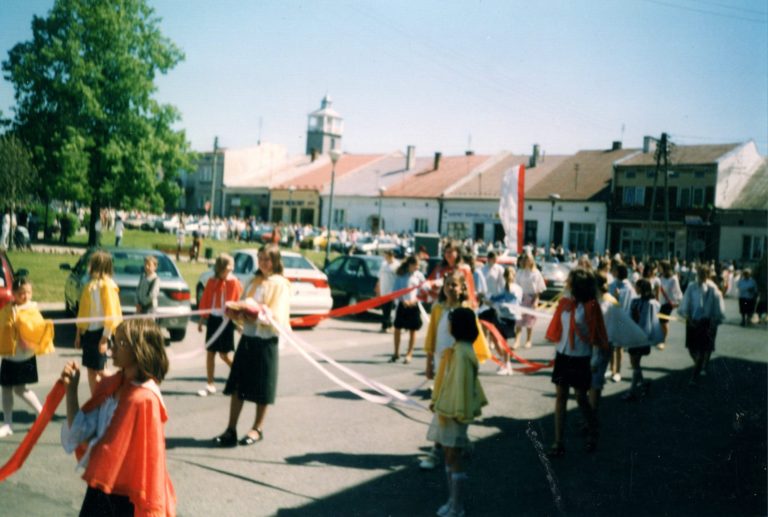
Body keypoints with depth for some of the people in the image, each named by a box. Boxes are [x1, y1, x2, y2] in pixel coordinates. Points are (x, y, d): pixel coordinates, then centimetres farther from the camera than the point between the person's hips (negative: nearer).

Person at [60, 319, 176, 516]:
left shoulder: (144, 399, -21)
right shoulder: (109, 386, 2)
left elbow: (149, 455, -18)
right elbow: (80, 430, 6)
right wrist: (71, 389, -3)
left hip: (127, 494, -8)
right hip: (100, 486, 8)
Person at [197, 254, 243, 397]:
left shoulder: (234, 282, -9)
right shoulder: (211, 281, 3)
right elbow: (205, 301, 9)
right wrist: (202, 319, 9)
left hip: (226, 320, -5)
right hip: (213, 319, 5)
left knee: (224, 354, -1)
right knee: (210, 352, 7)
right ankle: (210, 385, 17)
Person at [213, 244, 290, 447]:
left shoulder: (281, 284, -6)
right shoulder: (254, 282, 13)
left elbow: (277, 316, -14)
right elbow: (244, 306, 15)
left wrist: (257, 314, -25)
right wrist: (239, 310, -6)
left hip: (266, 341, -6)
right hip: (247, 337, 6)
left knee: (262, 387, 5)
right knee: (237, 384, 5)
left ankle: (258, 428, 20)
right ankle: (231, 429, 12)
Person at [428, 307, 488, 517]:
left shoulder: (460, 352, -22)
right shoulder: (459, 348, 8)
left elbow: (460, 382, -22)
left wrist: (456, 411, -20)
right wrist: (437, 402, 19)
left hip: (454, 411, -9)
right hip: (448, 408, 9)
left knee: (454, 458, 0)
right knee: (449, 456, 16)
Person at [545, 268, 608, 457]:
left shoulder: (590, 306, -12)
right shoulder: (564, 303, 2)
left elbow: (595, 334, -9)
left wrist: (595, 359, -8)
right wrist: (557, 347, 11)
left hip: (580, 358, -5)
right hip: (563, 356, 5)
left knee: (581, 398, 7)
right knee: (560, 398, 3)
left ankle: (593, 433, 33)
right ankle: (558, 443, 6)